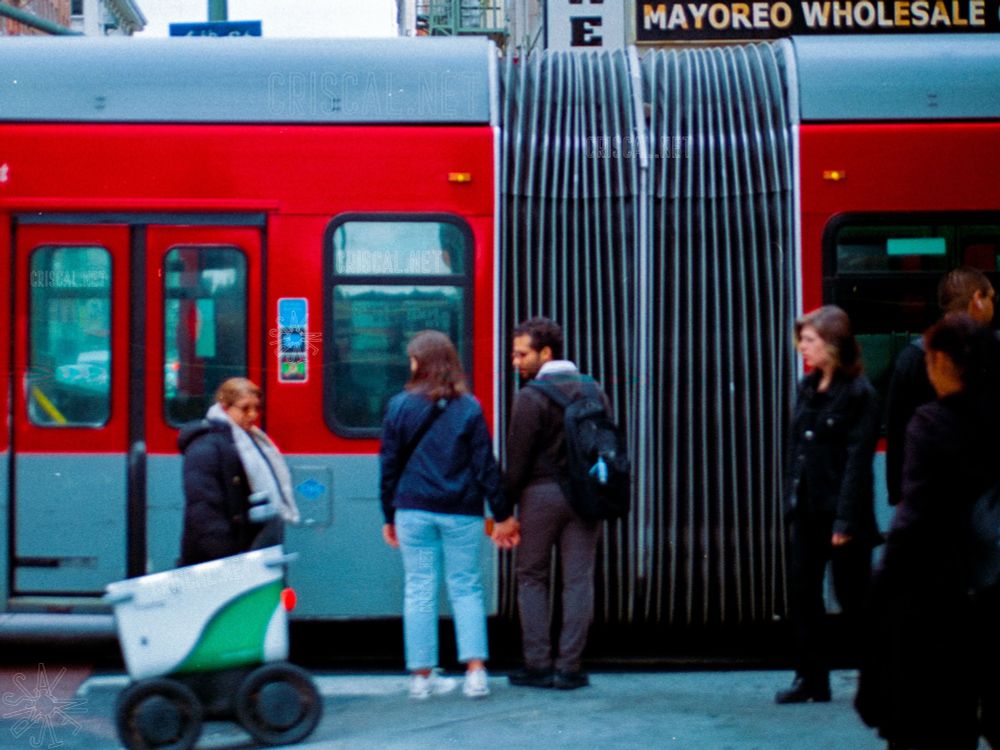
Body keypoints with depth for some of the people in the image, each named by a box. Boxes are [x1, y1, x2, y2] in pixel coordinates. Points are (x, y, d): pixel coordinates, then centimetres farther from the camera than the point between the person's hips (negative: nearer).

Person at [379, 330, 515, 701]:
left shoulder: (400, 405, -1)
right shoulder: (469, 407, -1)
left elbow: (389, 464, 2)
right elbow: (485, 465, -1)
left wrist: (389, 516, 11)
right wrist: (502, 514, 5)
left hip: (414, 510, 0)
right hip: (461, 513, 0)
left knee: (419, 591, 6)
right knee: (466, 589, 8)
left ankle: (422, 676, 9)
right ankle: (475, 671, -1)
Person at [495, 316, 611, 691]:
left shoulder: (531, 397, -9)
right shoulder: (593, 390, 10)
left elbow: (518, 459, -10)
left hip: (541, 493, -5)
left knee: (532, 578, 7)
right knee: (578, 579, 4)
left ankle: (537, 664, 6)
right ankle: (569, 666, 4)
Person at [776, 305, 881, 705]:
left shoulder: (859, 393, -10)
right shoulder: (807, 388, 11)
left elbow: (858, 461, -14)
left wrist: (846, 520, -18)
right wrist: (790, 501, 7)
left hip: (840, 509, -7)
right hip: (806, 508, 7)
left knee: (852, 597, 2)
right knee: (801, 592, 5)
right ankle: (811, 678, 12)